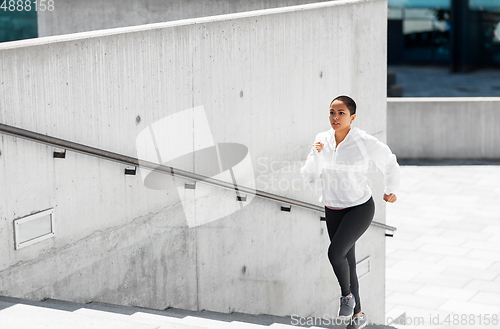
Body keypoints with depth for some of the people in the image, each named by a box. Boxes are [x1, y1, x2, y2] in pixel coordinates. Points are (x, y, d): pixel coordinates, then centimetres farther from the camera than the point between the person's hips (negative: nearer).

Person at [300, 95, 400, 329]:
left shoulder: (365, 142, -16)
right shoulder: (322, 140, -4)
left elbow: (389, 162, 2)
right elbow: (309, 176, -3)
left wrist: (390, 190, 11)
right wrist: (316, 154, -19)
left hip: (360, 207, -5)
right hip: (333, 210, 5)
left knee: (335, 252, -21)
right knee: (347, 261, 11)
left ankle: (347, 294, 7)